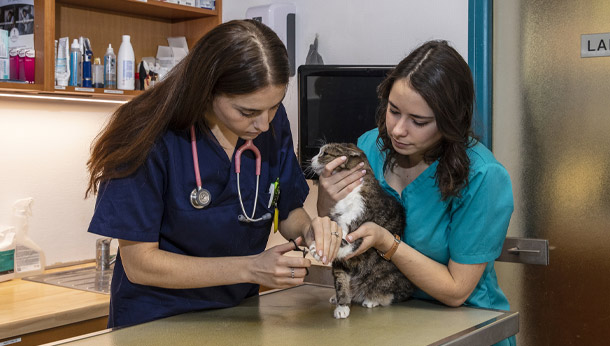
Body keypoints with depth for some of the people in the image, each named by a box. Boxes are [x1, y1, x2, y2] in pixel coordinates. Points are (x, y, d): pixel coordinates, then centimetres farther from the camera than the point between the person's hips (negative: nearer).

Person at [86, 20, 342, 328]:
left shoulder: (273, 121, -6)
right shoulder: (150, 135, -21)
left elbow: (289, 212, 5)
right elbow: (139, 264, -18)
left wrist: (308, 229, -18)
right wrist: (250, 268, -25)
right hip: (156, 319, -4)